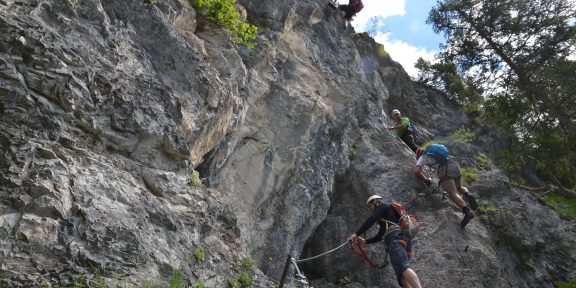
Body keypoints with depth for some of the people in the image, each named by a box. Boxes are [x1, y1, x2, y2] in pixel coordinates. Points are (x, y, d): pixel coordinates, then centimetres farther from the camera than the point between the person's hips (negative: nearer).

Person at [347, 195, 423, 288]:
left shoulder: (383, 206, 15)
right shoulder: (385, 219, 40)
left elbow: (371, 220, -2)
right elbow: (380, 236, 40)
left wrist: (356, 234, -2)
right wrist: (365, 241, 32)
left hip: (396, 238, -9)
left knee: (403, 267, -30)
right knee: (402, 277, -7)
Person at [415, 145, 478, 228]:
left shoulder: (422, 157, 19)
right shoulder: (435, 153, 38)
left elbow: (417, 172, 4)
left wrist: (425, 180, 18)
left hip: (445, 170, -6)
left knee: (453, 194, -17)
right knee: (459, 188, 28)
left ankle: (467, 211, -41)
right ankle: (467, 194, -6)